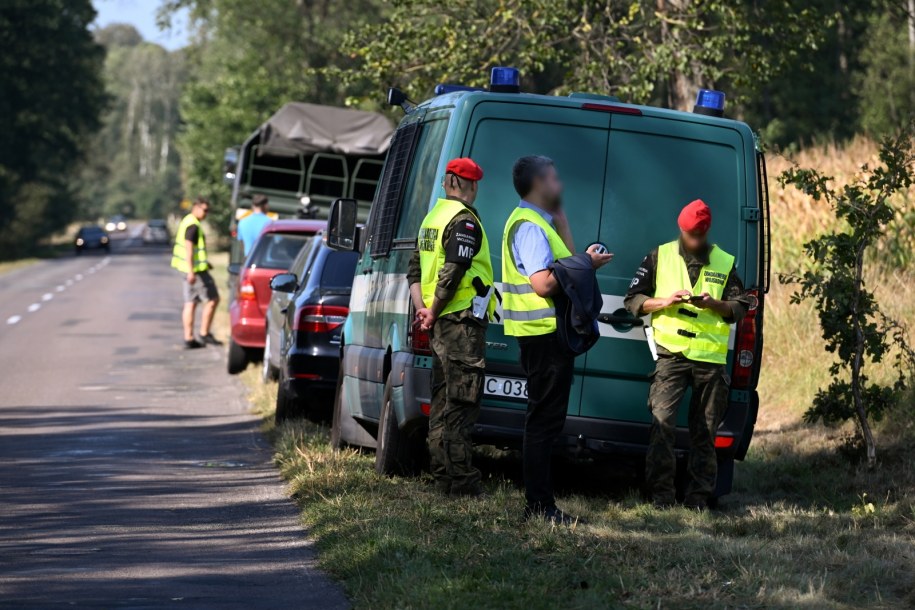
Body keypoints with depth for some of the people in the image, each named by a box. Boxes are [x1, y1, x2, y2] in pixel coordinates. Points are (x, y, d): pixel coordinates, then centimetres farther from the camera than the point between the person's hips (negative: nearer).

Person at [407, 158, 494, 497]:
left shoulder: (434, 217, 17)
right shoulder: (464, 221, -12)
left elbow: (416, 270, 19)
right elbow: (452, 272, -21)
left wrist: (422, 308, 9)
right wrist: (433, 312, -11)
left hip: (442, 323, 9)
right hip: (463, 320, -9)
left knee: (442, 401, 13)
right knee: (461, 402, -9)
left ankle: (443, 475, 18)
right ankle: (460, 481, -11)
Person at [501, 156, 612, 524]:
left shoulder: (539, 223, 20)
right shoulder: (530, 226, -15)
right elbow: (543, 284, -25)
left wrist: (560, 218, 14)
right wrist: (586, 265, -16)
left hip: (548, 333, 11)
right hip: (544, 333, -11)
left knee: (545, 419, 13)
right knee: (545, 419, -9)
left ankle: (539, 503, 17)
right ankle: (539, 505, -8)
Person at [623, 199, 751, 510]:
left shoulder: (724, 263, 13)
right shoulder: (660, 257, 11)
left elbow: (741, 306, 11)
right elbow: (633, 300, 9)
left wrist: (713, 304, -8)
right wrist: (665, 301, -8)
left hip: (710, 358, 2)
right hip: (672, 353, -2)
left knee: (704, 431, 4)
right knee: (662, 422, -15)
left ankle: (698, 496, 10)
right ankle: (661, 493, -10)